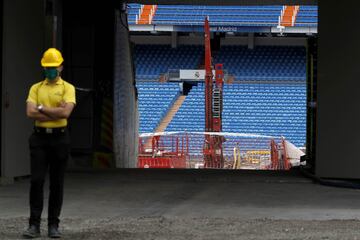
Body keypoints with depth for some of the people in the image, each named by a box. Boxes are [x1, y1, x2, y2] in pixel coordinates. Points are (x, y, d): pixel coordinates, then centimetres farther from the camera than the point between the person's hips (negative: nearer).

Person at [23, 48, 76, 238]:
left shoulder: (67, 88, 2)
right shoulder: (36, 88, 8)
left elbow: (66, 112, -15)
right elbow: (30, 113, -7)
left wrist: (42, 108, -8)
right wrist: (55, 112, -11)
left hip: (59, 137, -1)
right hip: (39, 137, 1)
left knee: (57, 183, 3)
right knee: (36, 181, -5)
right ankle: (34, 225, -2)